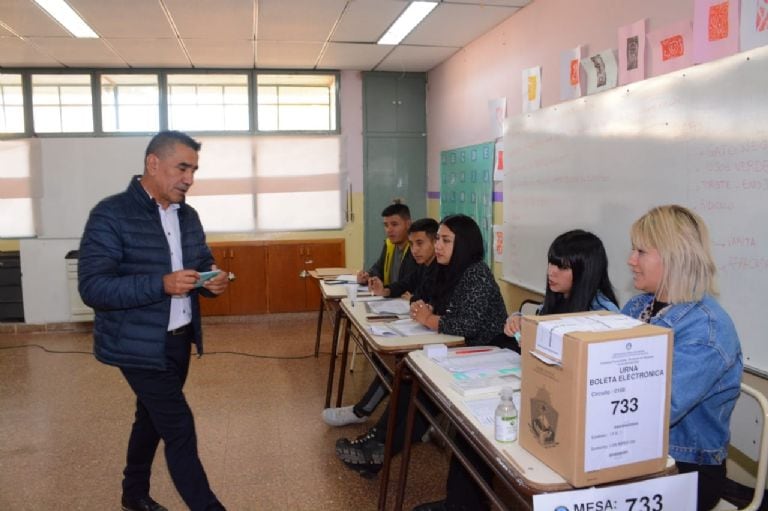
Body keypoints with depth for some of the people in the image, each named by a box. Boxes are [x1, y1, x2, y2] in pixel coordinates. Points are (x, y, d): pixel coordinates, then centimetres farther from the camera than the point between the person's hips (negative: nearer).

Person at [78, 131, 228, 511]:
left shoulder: (188, 216, 5)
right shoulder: (111, 215, -16)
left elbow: (203, 264, 15)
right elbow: (92, 287, -21)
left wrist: (214, 281, -10)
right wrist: (161, 284, -32)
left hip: (179, 339, 8)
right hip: (139, 345, -7)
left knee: (153, 418, 23)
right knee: (179, 428, -3)